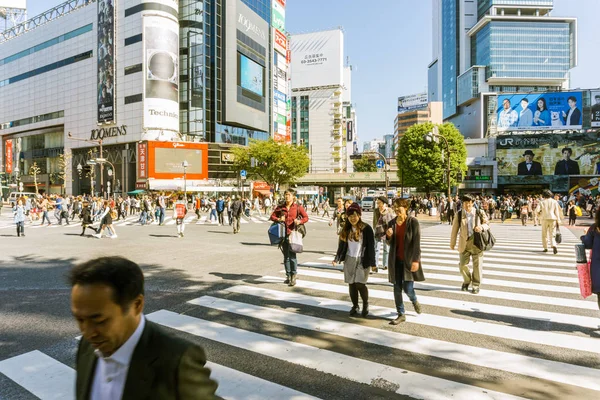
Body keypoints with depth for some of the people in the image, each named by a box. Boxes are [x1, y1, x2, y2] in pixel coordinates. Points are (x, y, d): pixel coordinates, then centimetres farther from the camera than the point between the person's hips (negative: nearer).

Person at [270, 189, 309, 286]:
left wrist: (299, 221, -16)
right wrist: (278, 219, -6)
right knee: (286, 256, 11)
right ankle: (288, 276, 23)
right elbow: (272, 216, 15)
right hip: (283, 233, 4)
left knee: (292, 255, -10)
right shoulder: (280, 207, 10)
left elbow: (306, 217, 4)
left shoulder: (298, 207, 1)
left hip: (293, 233, -4)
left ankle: (293, 276, -2)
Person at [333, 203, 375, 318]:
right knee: (351, 284, 7)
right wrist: (337, 259, -2)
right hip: (349, 260, 4)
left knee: (359, 284, -10)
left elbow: (371, 246, -8)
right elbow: (341, 245, 8)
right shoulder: (346, 229, 6)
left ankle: (366, 305, 15)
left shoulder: (366, 228, -8)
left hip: (362, 260, -4)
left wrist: (372, 262, -11)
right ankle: (355, 306, 23)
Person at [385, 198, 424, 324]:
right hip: (395, 260, 4)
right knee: (397, 288, 5)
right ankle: (401, 314, 19)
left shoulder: (413, 222, -9)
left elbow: (417, 243, -12)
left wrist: (416, 260, -18)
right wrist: (388, 236, -11)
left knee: (408, 288, -4)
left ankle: (415, 301, 31)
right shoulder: (391, 223, 5)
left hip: (409, 259, -4)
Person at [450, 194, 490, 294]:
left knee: (477, 265, 7)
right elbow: (454, 230, 3)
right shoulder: (459, 215, -2)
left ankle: (476, 285, 25)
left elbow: (487, 224, 5)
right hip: (464, 243, 1)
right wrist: (452, 243, 8)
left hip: (477, 242, -1)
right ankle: (466, 281, 33)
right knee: (462, 264, 6)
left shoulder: (479, 213, -4)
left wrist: (482, 227, -20)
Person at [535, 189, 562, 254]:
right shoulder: (554, 202, 4)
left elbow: (537, 210, -12)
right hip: (553, 219, 1)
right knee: (552, 234, 3)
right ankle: (554, 246, -20)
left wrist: (540, 214, 11)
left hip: (545, 219, -1)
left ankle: (545, 248, 14)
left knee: (544, 234, 10)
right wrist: (558, 220, 4)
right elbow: (557, 212, 2)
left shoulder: (542, 202, -2)